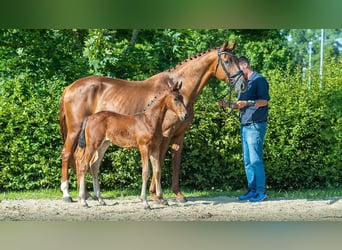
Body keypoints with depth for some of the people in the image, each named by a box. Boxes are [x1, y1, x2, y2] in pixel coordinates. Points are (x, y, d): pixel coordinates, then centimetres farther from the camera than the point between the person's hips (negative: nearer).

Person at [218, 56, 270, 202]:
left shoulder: (259, 80, -7)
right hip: (245, 126, 9)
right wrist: (228, 105, 6)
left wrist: (247, 103, -25)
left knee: (255, 160, -8)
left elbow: (264, 101, -15)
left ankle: (261, 191, -4)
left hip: (255, 125, -9)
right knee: (247, 161, 9)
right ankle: (252, 190, 14)